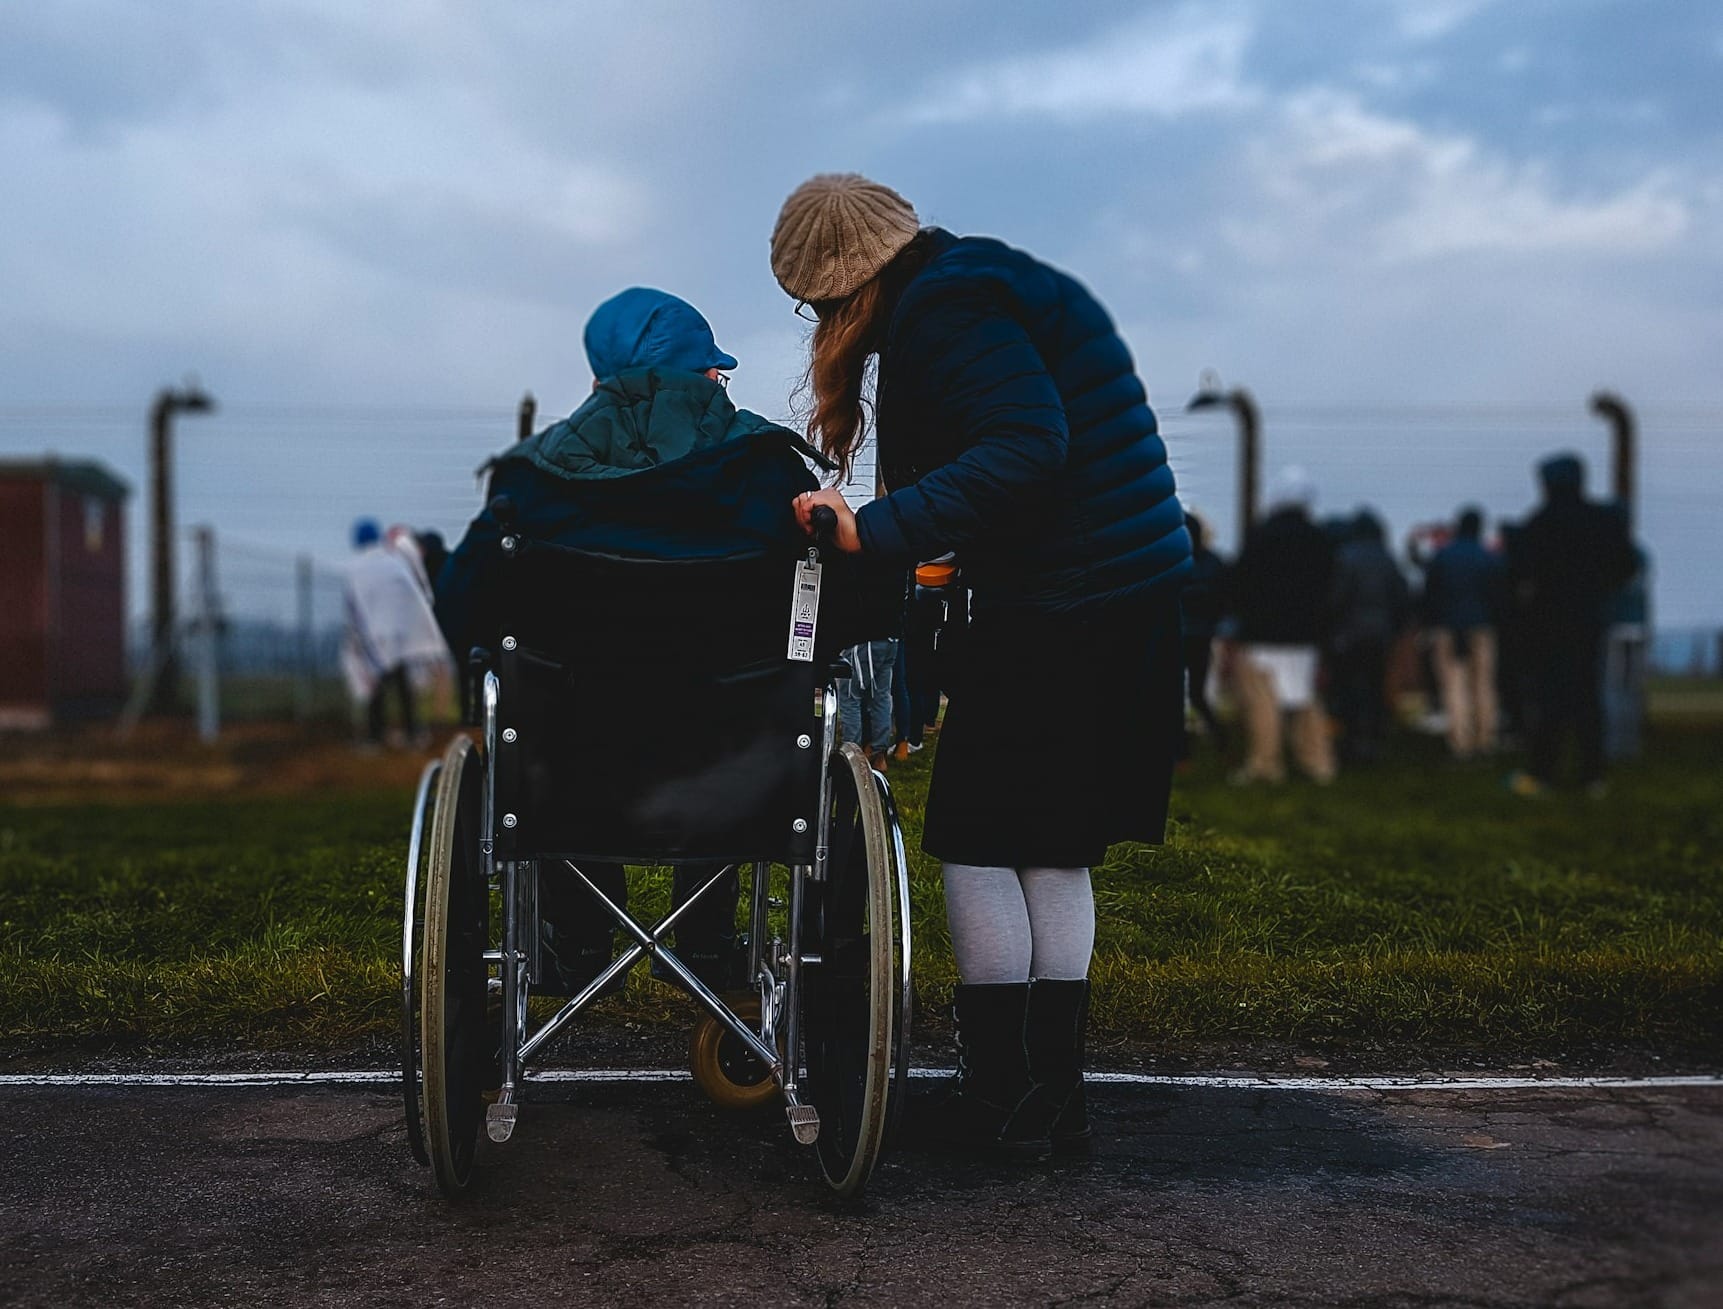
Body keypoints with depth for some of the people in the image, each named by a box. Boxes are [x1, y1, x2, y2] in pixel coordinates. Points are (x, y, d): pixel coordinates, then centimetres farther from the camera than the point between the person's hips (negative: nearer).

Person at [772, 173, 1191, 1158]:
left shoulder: (946, 309, -12)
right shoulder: (996, 283, 19)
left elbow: (1025, 450, -24)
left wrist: (876, 531, -27)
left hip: (1053, 614, -10)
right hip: (1140, 597, 10)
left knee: (977, 844, 2)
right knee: (1057, 854, 14)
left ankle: (1003, 1095, 7)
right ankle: (1055, 1093, 19)